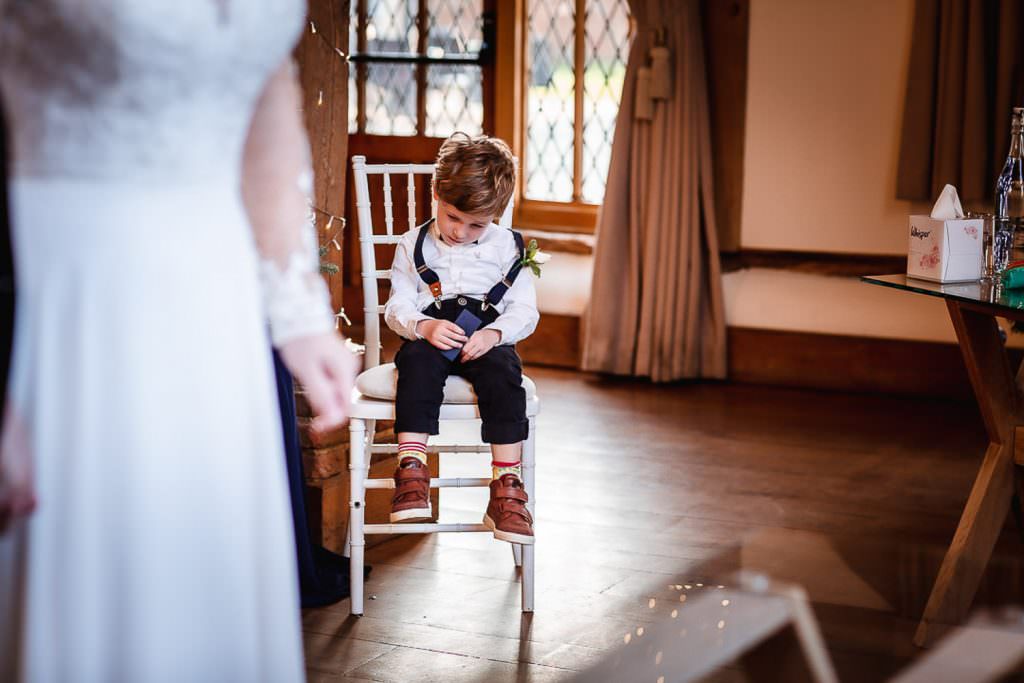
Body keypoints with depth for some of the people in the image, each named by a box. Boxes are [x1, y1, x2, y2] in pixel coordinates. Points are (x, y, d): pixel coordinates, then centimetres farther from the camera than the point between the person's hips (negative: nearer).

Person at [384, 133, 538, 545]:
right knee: (417, 361, -36)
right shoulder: (413, 246, 12)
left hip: (488, 339, 0)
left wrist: (494, 334, -15)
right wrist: (424, 326, -16)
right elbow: (397, 307, 7)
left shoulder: (507, 247, 11)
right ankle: (412, 471, -40)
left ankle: (507, 487, -34)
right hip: (431, 336, 0)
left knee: (503, 373, -33)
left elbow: (525, 310, 6)